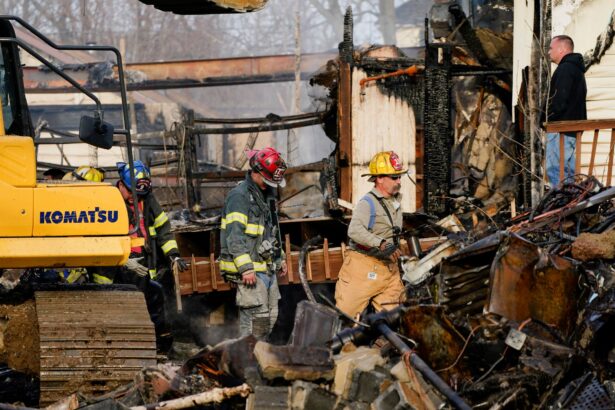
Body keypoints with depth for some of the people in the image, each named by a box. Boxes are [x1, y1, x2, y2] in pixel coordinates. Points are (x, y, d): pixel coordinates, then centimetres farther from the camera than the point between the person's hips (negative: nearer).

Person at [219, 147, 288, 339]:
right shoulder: (239, 196, -13)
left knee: (270, 316, 11)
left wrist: (279, 258, 27)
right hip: (249, 270, -10)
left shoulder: (266, 194, 18)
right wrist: (246, 268, -25)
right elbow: (234, 236, -20)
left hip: (267, 268, 10)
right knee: (257, 316, -15)